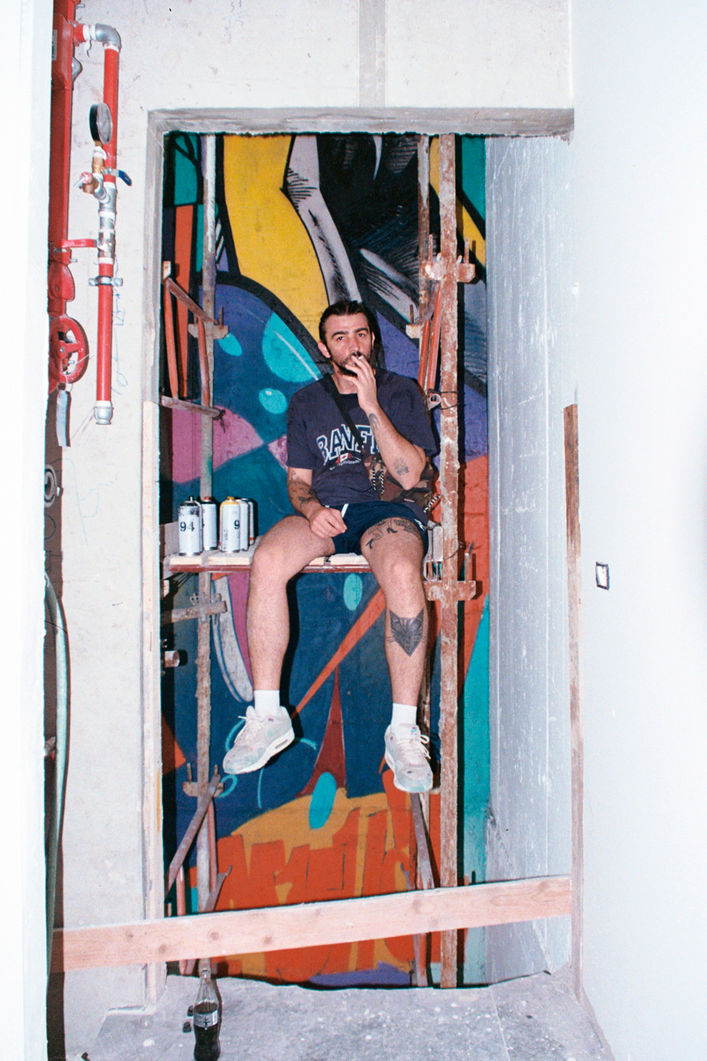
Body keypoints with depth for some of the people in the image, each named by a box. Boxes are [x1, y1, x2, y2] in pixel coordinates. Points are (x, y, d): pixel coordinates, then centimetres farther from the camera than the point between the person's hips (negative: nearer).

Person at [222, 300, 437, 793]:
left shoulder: (402, 392, 11)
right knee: (267, 562, -30)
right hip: (324, 511, 3)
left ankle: (404, 730, -27)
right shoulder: (306, 402, 20)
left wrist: (371, 407, -9)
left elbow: (409, 475, -3)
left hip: (387, 509, -2)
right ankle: (267, 715, -19)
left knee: (403, 572, -38)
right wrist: (311, 507, -7)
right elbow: (297, 479, 18)